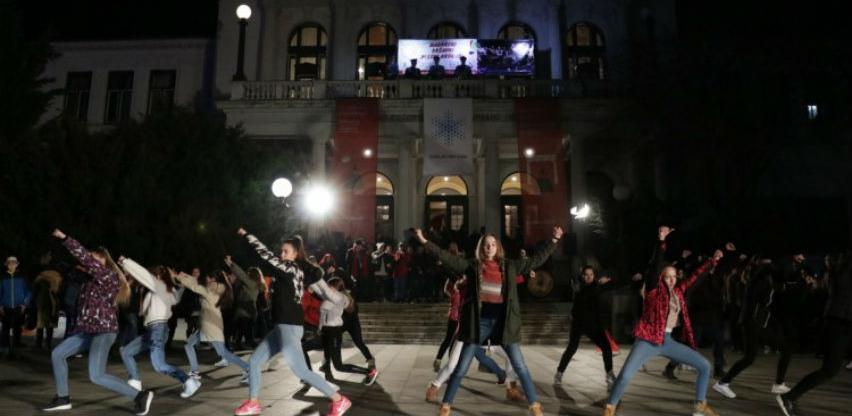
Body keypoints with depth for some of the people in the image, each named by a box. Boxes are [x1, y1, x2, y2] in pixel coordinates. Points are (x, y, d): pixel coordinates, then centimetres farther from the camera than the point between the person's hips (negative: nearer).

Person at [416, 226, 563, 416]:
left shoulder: (509, 266, 5)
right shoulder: (473, 265, 0)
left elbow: (536, 260, 9)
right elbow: (448, 258, -5)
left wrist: (554, 240, 6)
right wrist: (425, 242, -11)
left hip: (503, 321, 1)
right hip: (479, 321, -1)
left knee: (520, 366, 7)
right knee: (461, 368, 6)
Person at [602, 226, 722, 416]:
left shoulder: (678, 291, 13)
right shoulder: (654, 289, -3)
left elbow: (695, 276, 22)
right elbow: (656, 266, -17)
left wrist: (712, 260, 23)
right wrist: (661, 241, -27)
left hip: (668, 341, 7)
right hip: (648, 340, -6)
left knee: (705, 366, 7)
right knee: (625, 375, -21)